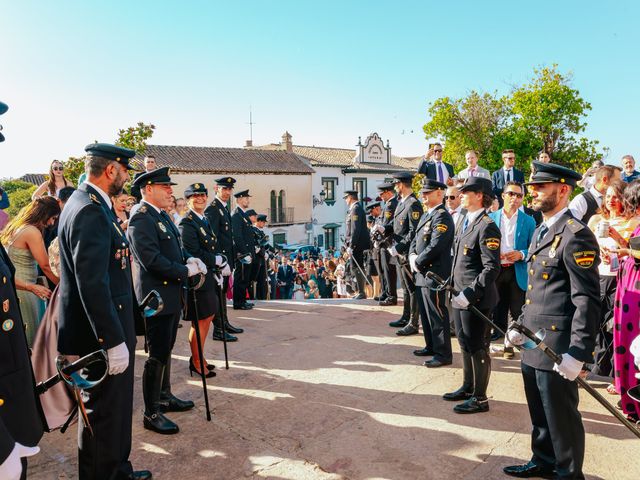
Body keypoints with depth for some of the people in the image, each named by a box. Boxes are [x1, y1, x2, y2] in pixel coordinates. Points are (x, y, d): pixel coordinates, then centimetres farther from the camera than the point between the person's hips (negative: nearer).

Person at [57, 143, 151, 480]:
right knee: (103, 413, 5)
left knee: (117, 407, 22)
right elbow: (92, 284, -26)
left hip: (109, 328, 10)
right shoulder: (90, 212, -21)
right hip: (103, 336, -10)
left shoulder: (88, 204, 11)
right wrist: (113, 340, -23)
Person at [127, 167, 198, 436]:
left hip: (171, 295, 10)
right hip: (156, 297, -10)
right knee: (157, 355, 0)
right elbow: (152, 260, -26)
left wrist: (189, 261, 1)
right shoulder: (141, 219, -18)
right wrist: (186, 271, -18)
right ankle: (151, 414, 13)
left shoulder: (163, 216, 14)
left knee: (166, 351, 21)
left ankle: (164, 397, 37)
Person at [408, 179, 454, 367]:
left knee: (437, 315, -2)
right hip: (422, 274, 10)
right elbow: (415, 239, 19)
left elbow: (435, 246, -23)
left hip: (434, 275, -10)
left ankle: (443, 354, 8)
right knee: (425, 313, 19)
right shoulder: (425, 215, 16)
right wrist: (412, 257, 0)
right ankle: (431, 346, 33)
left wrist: (418, 262, -13)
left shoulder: (442, 216, -15)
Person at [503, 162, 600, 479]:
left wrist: (578, 354, -22)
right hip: (533, 344, 9)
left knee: (561, 416, 8)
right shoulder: (540, 231, 13)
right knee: (539, 414, 22)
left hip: (557, 348, -9)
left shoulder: (576, 235, -16)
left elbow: (587, 300, -20)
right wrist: (522, 325, 19)